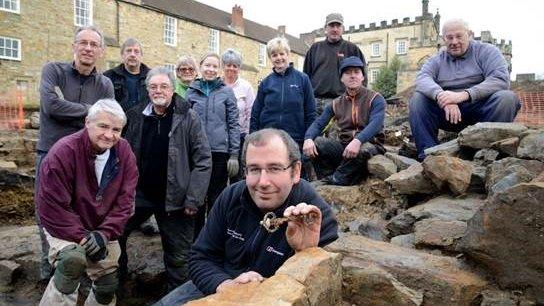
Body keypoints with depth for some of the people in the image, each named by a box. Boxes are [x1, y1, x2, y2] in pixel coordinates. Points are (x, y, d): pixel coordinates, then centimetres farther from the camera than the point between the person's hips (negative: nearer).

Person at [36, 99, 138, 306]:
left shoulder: (124, 152, -11)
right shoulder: (63, 152, -23)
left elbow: (125, 200, -11)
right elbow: (51, 207, -22)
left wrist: (104, 233, -21)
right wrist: (82, 238, -24)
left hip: (104, 230, 4)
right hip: (66, 228, -4)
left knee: (107, 288, 11)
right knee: (73, 260, -34)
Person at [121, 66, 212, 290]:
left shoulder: (188, 118, -7)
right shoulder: (136, 116, 3)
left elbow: (203, 161, -9)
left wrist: (193, 200, -13)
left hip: (174, 200, -3)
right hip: (139, 195, 4)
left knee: (177, 256, 7)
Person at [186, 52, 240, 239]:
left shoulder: (226, 92, 2)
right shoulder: (191, 92, 7)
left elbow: (233, 124, 0)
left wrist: (234, 155, -5)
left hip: (220, 151, -2)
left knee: (216, 197, 7)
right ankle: (196, 236, 24)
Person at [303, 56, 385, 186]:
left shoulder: (375, 99, -1)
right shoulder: (336, 103, 12)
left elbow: (375, 124, -19)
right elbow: (318, 123, 3)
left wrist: (358, 141, -39)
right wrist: (308, 139, -21)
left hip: (368, 144, -3)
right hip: (344, 145, 4)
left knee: (363, 150, -38)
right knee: (316, 143, -18)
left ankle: (334, 182, -20)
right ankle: (328, 179, -18)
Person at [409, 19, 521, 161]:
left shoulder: (486, 51, 4)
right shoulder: (437, 59, 12)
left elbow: (501, 79, -14)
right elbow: (422, 78, -9)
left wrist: (464, 95, -29)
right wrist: (441, 96, -32)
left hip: (480, 109, -2)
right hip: (447, 113, 2)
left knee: (507, 97, -28)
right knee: (418, 98, -17)